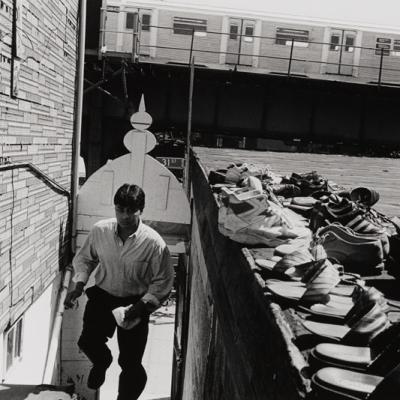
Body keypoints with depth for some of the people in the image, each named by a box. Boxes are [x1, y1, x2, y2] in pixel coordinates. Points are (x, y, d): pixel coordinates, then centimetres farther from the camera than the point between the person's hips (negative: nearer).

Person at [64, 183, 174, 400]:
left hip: (135, 302, -2)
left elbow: (162, 283, -11)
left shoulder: (154, 243, -21)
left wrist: (141, 306, -21)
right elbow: (84, 258, 7)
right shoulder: (100, 230, -12)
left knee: (130, 363, -3)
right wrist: (79, 285, -8)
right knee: (87, 342, -14)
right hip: (102, 295, 2)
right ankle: (101, 361, 25)